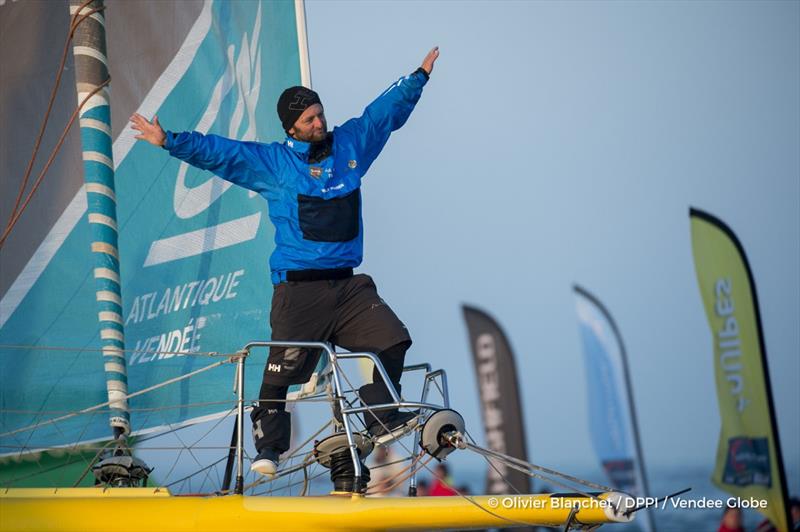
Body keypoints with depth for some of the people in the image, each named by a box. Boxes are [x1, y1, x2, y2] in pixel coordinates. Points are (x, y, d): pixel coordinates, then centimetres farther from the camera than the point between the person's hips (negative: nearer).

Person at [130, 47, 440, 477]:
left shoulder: (351, 143, 12)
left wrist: (419, 76, 27)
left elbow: (387, 110, 22)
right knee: (282, 372, -5)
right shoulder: (271, 162, 1)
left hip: (347, 284, 4)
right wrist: (169, 141, -12)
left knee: (393, 340, -8)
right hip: (298, 288, -4)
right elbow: (215, 150, -3)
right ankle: (268, 446, 8)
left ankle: (382, 418, 9)